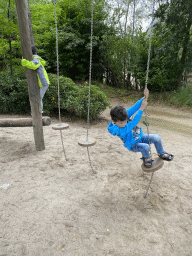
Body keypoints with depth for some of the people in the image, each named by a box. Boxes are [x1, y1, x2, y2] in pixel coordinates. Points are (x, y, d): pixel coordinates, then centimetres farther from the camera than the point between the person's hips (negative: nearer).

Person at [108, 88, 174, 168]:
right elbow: (133, 123, -39)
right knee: (145, 147, -32)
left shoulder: (124, 115, -18)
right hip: (133, 145, -6)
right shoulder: (118, 130, -34)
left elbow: (134, 107, -22)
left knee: (157, 137, -7)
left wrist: (145, 98, -36)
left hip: (140, 137, 6)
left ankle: (161, 154, 21)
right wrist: (141, 109, -39)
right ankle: (147, 159, 3)